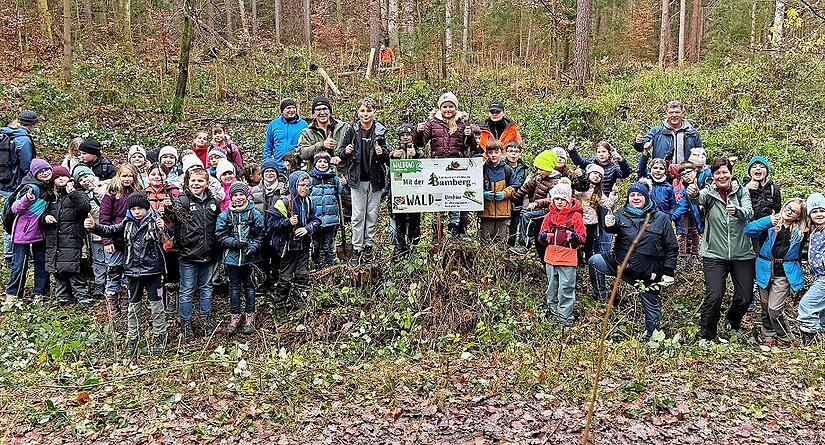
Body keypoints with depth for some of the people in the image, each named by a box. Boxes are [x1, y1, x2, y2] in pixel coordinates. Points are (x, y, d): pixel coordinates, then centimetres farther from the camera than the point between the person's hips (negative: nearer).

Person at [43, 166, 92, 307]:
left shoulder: (77, 194, 3)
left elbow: (86, 207, -17)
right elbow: (43, 212, 25)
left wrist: (72, 193, -26)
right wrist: (45, 217, 2)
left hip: (71, 239, -5)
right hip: (53, 240, 5)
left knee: (72, 270, -13)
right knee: (57, 271, 7)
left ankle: (83, 298, -9)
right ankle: (62, 298, 18)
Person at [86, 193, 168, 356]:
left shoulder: (155, 221, -9)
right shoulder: (127, 223, 4)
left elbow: (166, 240, -20)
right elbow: (110, 231, 4)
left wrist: (162, 230, -42)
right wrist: (94, 227, -14)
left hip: (152, 269, -4)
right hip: (133, 270, 4)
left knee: (156, 305, 2)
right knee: (133, 306, 12)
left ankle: (159, 338, 14)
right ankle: (132, 339, 23)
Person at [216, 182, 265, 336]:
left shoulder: (254, 213, -1)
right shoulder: (225, 215, 0)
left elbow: (260, 234, 1)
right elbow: (220, 236, -2)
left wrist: (253, 247, -14)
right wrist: (235, 243, -16)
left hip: (250, 257, -1)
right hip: (232, 256, 1)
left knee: (249, 285, 9)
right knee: (234, 287, 9)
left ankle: (249, 318, 18)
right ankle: (234, 317, 19)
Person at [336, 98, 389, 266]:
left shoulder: (381, 131, 1)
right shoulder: (352, 131, 2)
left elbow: (388, 157, 6)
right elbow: (340, 153, 9)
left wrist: (382, 153, -15)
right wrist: (346, 152, -12)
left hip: (376, 179, 0)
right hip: (357, 179, 0)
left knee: (372, 214, 8)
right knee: (358, 216, 1)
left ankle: (368, 246, 20)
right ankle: (357, 249, 7)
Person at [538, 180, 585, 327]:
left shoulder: (575, 215, -5)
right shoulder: (550, 215, 9)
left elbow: (582, 239, -3)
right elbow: (542, 238, 15)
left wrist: (575, 237, -24)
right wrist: (543, 236, -8)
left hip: (568, 259, -5)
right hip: (551, 257, 5)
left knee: (566, 289, -2)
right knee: (552, 288, 17)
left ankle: (565, 318, 5)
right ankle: (552, 311, 32)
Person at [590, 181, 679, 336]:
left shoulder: (661, 218, -4)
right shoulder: (622, 213, 2)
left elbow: (671, 248, -1)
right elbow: (613, 228, -16)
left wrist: (668, 272, -6)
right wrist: (609, 225, -40)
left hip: (648, 274, -1)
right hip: (621, 263, 2)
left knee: (652, 307, 8)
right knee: (594, 260, -18)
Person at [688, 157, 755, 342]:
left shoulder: (742, 192, 0)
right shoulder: (709, 192, -2)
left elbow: (749, 213, -17)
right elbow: (699, 198, -26)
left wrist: (737, 210, -41)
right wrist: (693, 194, -50)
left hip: (742, 254, 2)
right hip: (715, 254, -1)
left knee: (744, 297, 6)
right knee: (714, 296, -12)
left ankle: (734, 322, 38)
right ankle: (705, 335, 6)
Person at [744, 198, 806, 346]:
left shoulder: (801, 231, 3)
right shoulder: (771, 224, 0)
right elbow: (749, 230, -14)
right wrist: (768, 221, -25)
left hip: (784, 274, -1)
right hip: (765, 271, 1)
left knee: (775, 309, -7)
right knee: (765, 308, 11)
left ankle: (786, 339, 13)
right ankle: (768, 337, 27)